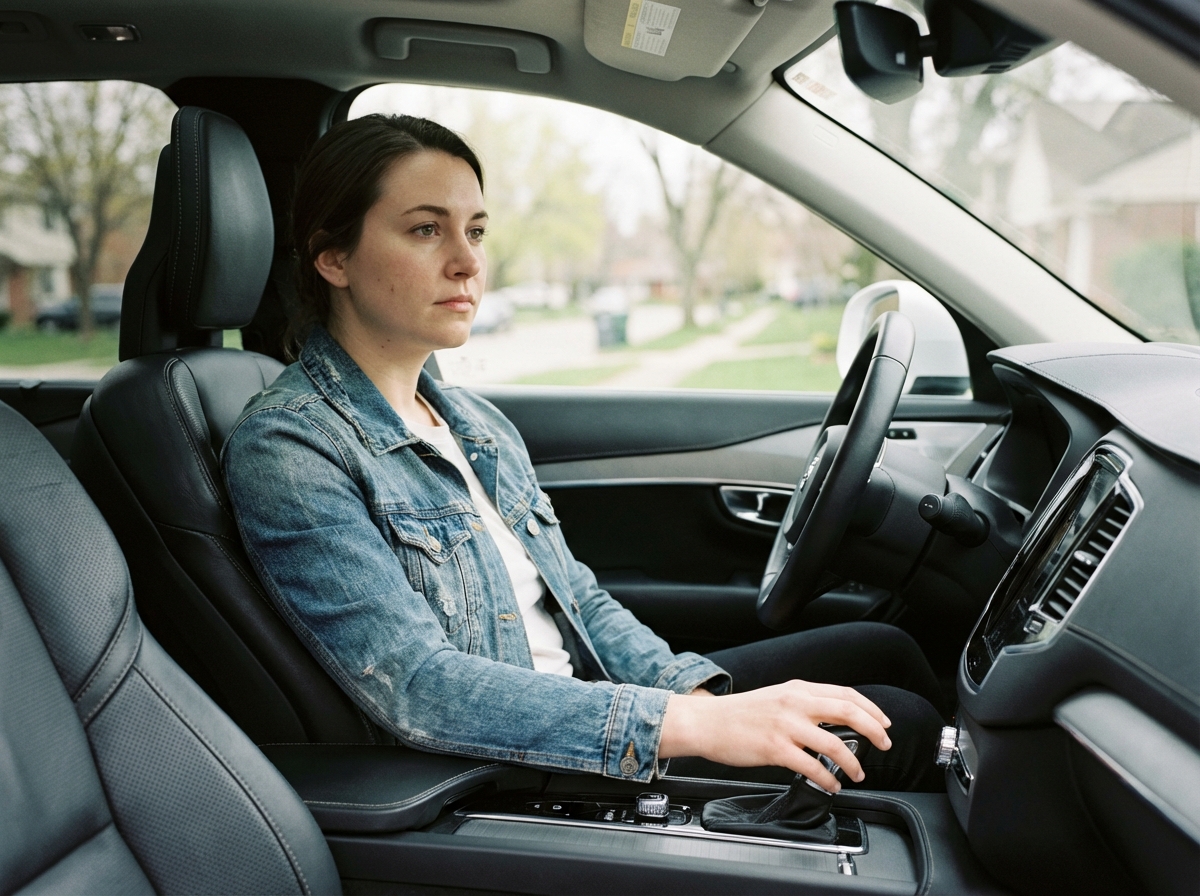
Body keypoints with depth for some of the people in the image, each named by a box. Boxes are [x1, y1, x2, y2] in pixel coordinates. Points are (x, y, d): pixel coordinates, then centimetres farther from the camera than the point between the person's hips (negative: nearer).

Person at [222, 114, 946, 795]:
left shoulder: (479, 424, 9)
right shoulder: (284, 448, -17)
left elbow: (582, 602, 10)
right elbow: (416, 687, -27)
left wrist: (700, 693, -10)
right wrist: (696, 725, -33)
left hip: (582, 707, 8)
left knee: (882, 648, 6)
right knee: (901, 728, -10)